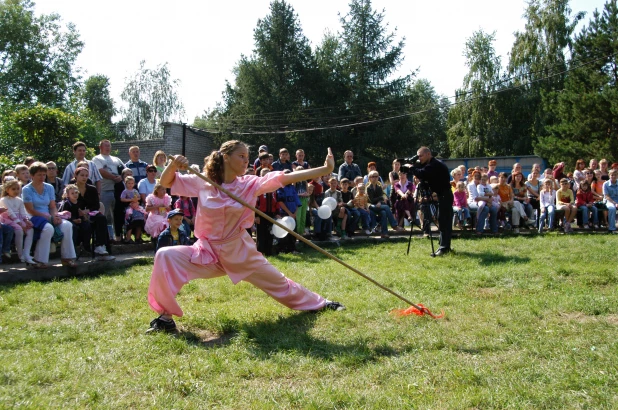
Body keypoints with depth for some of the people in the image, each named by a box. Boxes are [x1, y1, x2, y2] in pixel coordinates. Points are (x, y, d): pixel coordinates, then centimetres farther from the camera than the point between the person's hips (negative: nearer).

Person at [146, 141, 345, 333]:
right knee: (166, 257, -24)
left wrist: (326, 169, -22)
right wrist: (174, 165, -21)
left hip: (239, 252, 0)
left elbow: (287, 177, -16)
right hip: (208, 251, 0)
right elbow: (166, 182, 1)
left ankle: (319, 303, 37)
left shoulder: (250, 184, -8)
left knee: (279, 284, 11)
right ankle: (166, 316, -11)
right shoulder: (202, 182, -8)